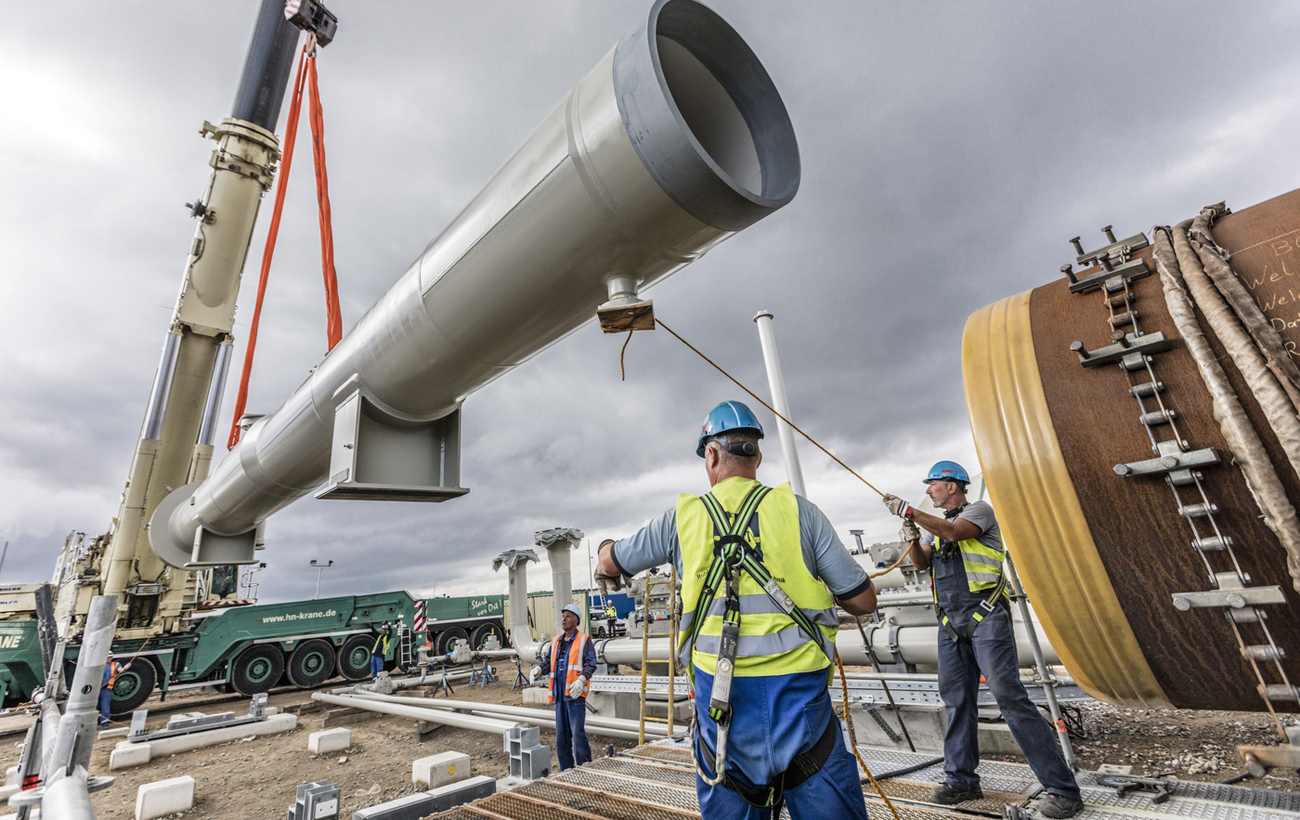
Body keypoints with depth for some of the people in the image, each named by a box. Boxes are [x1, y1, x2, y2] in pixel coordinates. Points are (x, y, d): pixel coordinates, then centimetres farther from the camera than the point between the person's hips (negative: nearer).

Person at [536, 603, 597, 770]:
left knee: (578, 732, -7)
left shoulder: (584, 640, -4)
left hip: (575, 693, -6)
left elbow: (591, 664, -10)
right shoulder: (556, 641, 13)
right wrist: (539, 670, -7)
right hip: (560, 693, 6)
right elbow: (548, 663, 14)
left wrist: (581, 680, -25)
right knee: (561, 733, 11)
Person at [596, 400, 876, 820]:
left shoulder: (683, 517, 3)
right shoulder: (799, 510, 0)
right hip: (798, 686, 0)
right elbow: (864, 601, 3)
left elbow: (611, 562, 17)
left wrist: (607, 553, 41)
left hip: (721, 690, 1)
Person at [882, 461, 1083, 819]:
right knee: (956, 699, 8)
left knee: (1009, 695, -10)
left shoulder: (979, 510, -1)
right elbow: (921, 563, 11)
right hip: (951, 621, 7)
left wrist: (909, 511, -21)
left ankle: (1062, 789, 0)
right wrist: (912, 538, -7)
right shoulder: (935, 524, 20)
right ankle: (961, 780, 18)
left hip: (985, 616, -7)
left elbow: (953, 532, -21)